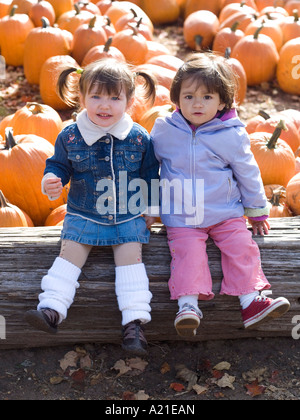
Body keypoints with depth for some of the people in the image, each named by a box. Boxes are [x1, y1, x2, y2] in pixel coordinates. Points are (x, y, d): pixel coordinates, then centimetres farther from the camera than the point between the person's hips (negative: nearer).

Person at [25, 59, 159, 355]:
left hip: (129, 216, -1)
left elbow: (150, 174, 5)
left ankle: (134, 321, -12)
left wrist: (150, 209, 7)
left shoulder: (139, 138, -6)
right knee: (70, 254, -9)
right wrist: (51, 181, -16)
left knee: (130, 258, -12)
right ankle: (52, 308, -9)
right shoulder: (70, 137, -7)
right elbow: (59, 165, 6)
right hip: (83, 216, 1)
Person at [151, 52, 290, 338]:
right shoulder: (163, 131, -1)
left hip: (226, 212, 1)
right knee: (188, 253, -19)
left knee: (241, 247, -12)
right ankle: (188, 306, -17)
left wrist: (257, 211, 14)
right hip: (181, 217, 0)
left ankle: (250, 302, -3)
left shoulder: (232, 135, -5)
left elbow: (248, 174, 7)